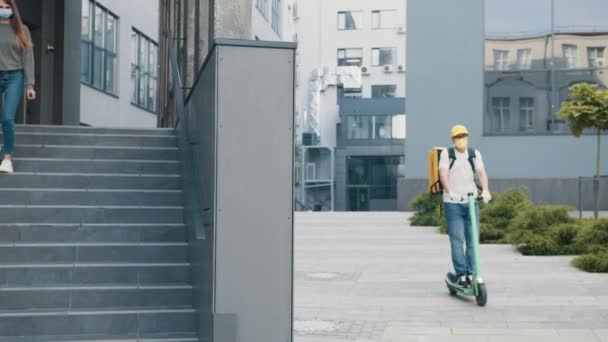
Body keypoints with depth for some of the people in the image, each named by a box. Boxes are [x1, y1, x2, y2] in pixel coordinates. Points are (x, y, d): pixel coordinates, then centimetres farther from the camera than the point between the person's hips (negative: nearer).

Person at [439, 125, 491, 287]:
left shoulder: (475, 154, 6)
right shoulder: (446, 154, -1)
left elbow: (481, 173, -8)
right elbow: (443, 174, -15)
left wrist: (485, 190, -27)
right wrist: (450, 192, -32)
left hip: (471, 202, 3)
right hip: (453, 203, -3)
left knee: (472, 239, 4)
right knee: (457, 240, -8)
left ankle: (470, 273, 12)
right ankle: (461, 274, -6)